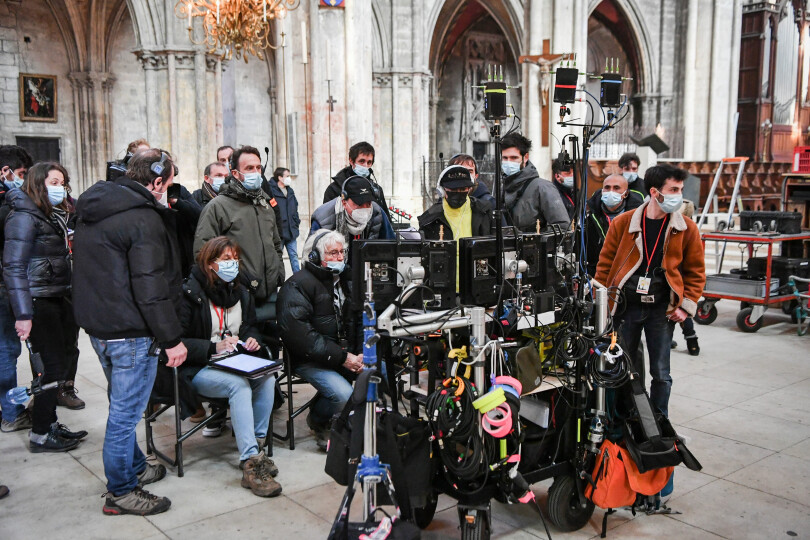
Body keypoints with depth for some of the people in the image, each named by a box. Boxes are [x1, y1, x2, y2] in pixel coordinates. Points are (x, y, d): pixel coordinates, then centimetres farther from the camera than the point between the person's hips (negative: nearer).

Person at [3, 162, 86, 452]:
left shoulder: (57, 216, 14)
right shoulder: (24, 217, -11)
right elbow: (14, 268, -17)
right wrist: (23, 314, -21)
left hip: (60, 297, 8)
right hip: (40, 301, -8)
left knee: (68, 356, 9)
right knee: (56, 365, -5)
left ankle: (49, 423, 22)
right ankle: (39, 436, 8)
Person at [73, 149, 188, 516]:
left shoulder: (92, 210, 11)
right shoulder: (144, 220, -20)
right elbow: (151, 289, -23)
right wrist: (172, 339, -17)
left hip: (97, 325, 10)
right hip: (130, 333, -10)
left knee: (123, 406, 22)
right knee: (126, 412, 2)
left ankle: (135, 468, 38)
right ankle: (121, 492, 14)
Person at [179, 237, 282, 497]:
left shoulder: (240, 291, 12)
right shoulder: (190, 292, -10)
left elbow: (251, 326, 25)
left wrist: (252, 339, 2)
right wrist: (214, 347, -23)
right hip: (197, 370, -6)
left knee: (267, 378, -24)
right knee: (239, 385, -34)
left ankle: (257, 444, -13)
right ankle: (251, 463, -34)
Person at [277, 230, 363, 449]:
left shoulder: (346, 279, 14)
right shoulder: (298, 285, -11)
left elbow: (360, 320, 17)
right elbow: (298, 333, -21)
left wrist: (360, 354, -3)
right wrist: (341, 357, -22)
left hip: (346, 355, 7)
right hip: (310, 361, -7)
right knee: (343, 395, -26)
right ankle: (317, 422, 8)